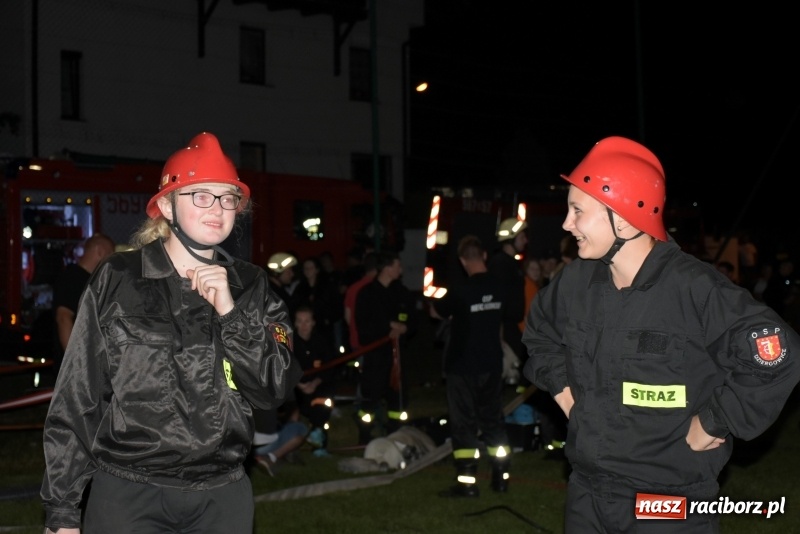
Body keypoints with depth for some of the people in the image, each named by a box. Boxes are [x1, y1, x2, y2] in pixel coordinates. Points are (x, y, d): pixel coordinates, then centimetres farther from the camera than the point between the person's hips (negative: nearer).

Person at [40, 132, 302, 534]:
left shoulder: (250, 287, 5)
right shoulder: (116, 280, -3)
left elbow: (275, 388, -2)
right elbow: (76, 398, -1)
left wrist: (230, 312, -14)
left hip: (223, 497, 3)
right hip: (128, 494, -2)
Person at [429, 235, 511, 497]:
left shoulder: (461, 292, -19)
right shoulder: (498, 289, -3)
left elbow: (436, 312, -1)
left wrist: (434, 301, 20)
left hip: (463, 367, -5)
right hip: (492, 365, 5)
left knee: (464, 424, 1)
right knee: (494, 420, 14)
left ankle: (467, 482, -1)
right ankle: (501, 477, 17)